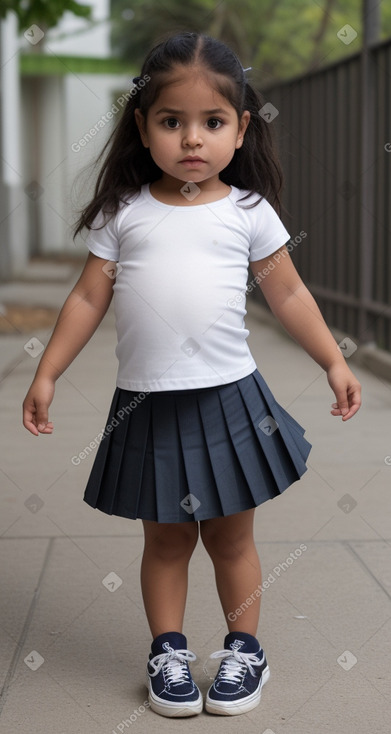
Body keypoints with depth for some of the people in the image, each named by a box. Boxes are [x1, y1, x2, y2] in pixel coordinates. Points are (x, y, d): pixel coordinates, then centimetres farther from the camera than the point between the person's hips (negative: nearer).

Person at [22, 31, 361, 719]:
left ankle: (244, 648, 27)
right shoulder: (123, 213, 2)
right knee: (166, 538, 11)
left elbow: (288, 294, 9)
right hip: (147, 405, 0)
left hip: (229, 399, 0)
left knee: (231, 536, 11)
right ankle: (168, 650, 26)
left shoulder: (248, 211, 2)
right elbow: (88, 299, 5)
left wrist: (333, 361, 8)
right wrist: (46, 375, 2)